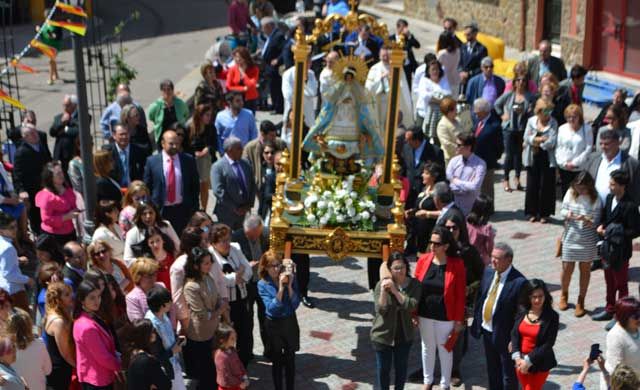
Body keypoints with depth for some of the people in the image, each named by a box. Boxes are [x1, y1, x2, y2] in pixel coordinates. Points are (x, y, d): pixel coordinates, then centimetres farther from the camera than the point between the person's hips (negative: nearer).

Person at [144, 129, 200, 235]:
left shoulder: (188, 160, 2)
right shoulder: (152, 161, -1)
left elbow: (195, 185, 8)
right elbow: (147, 187, 4)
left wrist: (194, 208, 4)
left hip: (184, 210, 1)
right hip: (160, 211, -1)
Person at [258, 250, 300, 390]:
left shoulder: (290, 277, -8)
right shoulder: (263, 284, -14)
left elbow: (295, 305, -11)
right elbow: (271, 308, -22)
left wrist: (289, 286, -23)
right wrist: (281, 288, -29)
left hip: (290, 322, 2)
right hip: (274, 325, -2)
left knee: (290, 360, 12)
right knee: (277, 361, 10)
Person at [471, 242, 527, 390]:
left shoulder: (519, 282, -23)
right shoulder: (488, 272, -1)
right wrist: (476, 322, 8)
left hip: (504, 335, -7)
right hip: (486, 331, 7)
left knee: (508, 374, 11)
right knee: (492, 371, 24)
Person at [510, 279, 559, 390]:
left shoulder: (552, 317, -15)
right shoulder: (522, 312, -3)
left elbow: (548, 344, -16)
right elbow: (514, 335, -1)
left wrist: (529, 361, -17)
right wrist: (517, 358, -13)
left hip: (540, 365, -4)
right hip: (521, 362, 4)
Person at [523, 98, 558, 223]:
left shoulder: (553, 123, -4)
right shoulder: (531, 121, 4)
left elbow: (551, 142, -14)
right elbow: (527, 137, -6)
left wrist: (535, 141, -9)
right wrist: (541, 139, -17)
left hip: (547, 159, -2)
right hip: (533, 159, 2)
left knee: (546, 186, 2)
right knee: (532, 185, 7)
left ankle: (544, 213, 14)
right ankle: (532, 212, 18)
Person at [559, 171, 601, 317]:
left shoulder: (595, 199, -11)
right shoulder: (570, 193, -4)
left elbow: (595, 222, -10)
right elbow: (562, 210, 4)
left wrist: (586, 220, -31)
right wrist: (567, 214, -18)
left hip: (587, 241, -2)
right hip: (570, 238, 2)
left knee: (585, 270, 9)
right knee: (567, 268, 8)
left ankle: (581, 301, 24)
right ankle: (564, 295, 34)